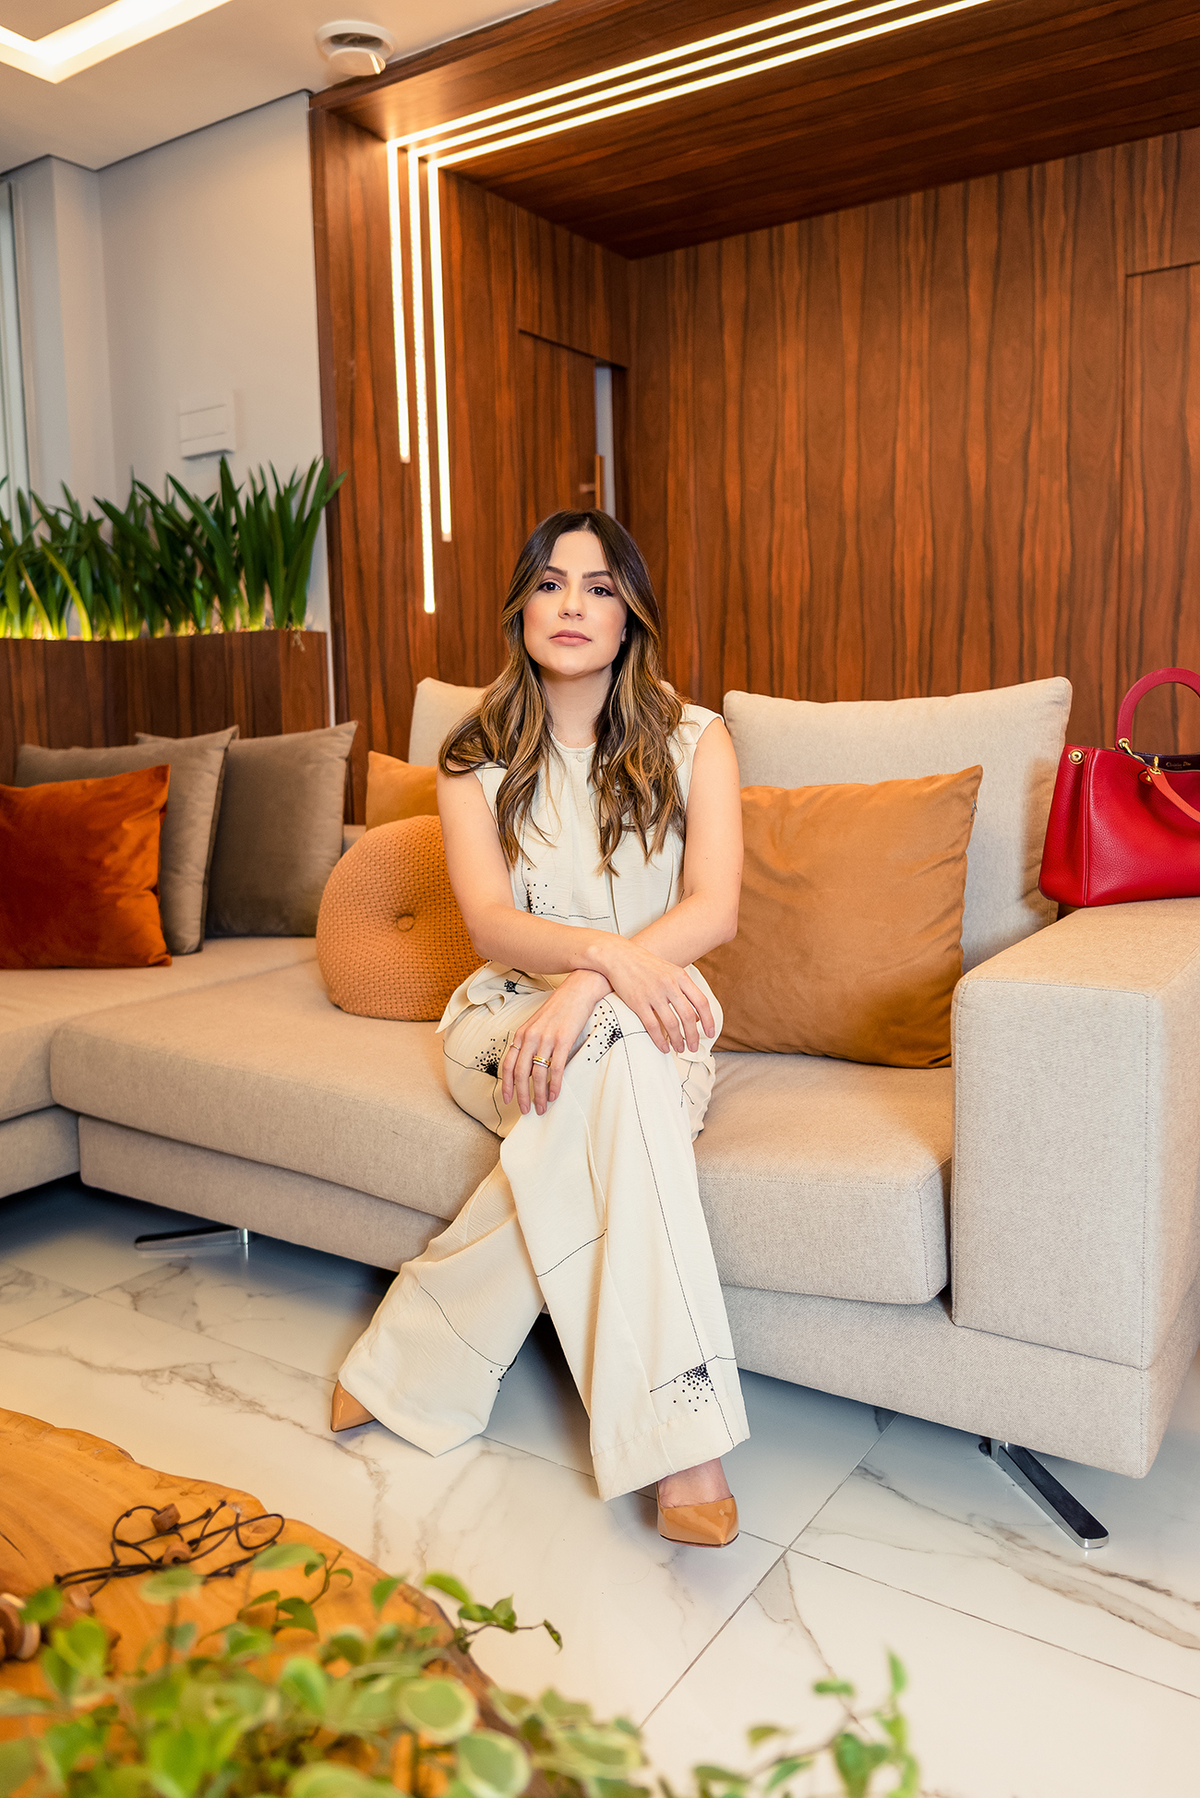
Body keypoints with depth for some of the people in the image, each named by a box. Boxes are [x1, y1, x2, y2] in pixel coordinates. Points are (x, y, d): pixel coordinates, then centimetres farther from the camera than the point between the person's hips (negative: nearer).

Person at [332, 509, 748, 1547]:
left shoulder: (694, 741, 2)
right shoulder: (478, 758, 4)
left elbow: (714, 908, -12)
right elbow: (491, 923, -11)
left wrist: (585, 986, -30)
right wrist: (607, 952, -33)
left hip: (653, 1025, 1)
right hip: (508, 1015, 0)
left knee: (609, 1060, -36)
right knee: (615, 1057, -36)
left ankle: (413, 1359, -21)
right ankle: (681, 1439, -34)